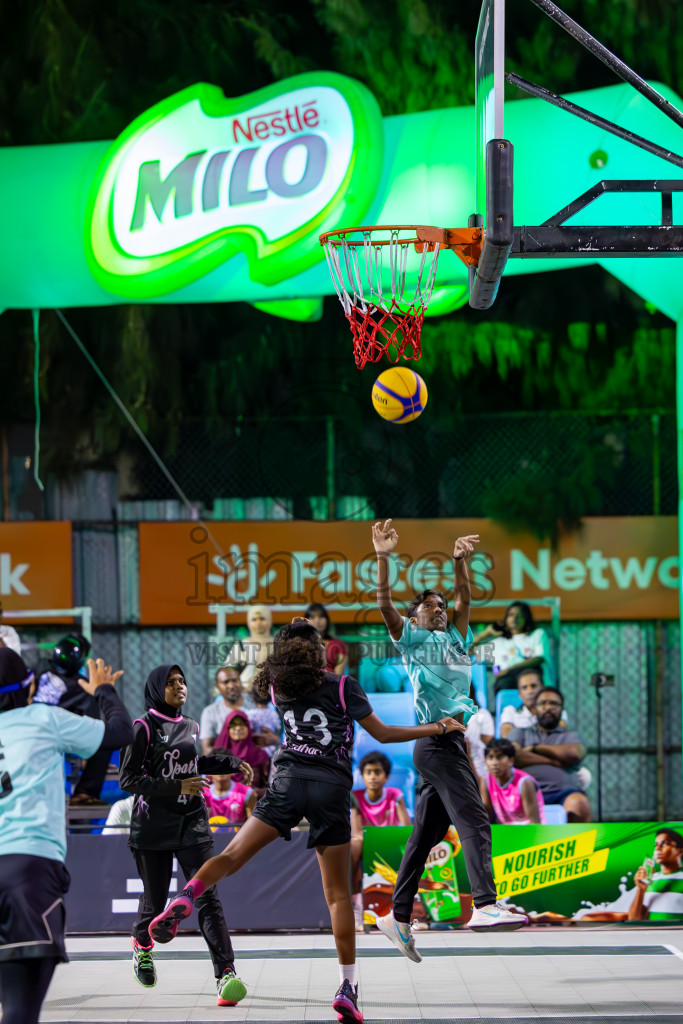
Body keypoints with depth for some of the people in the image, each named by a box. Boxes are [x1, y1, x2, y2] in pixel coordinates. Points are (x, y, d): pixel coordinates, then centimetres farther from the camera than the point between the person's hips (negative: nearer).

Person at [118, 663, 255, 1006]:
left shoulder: (191, 727, 11)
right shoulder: (144, 727, -7)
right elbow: (128, 779, -13)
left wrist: (231, 763, 19)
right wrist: (176, 786, -21)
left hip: (191, 822, 4)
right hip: (153, 825, -4)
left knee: (207, 898, -11)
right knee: (155, 899, 7)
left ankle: (226, 973, -20)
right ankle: (141, 944, 42)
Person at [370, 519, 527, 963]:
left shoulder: (455, 640, 23)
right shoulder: (413, 639, 7)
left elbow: (464, 600, 13)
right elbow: (385, 604, -6)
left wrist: (460, 562, -2)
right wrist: (384, 558, -17)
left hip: (453, 741, 8)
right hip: (436, 740, -8)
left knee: (426, 834, 7)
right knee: (473, 819, -20)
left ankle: (399, 916, 10)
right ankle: (485, 905, -32)